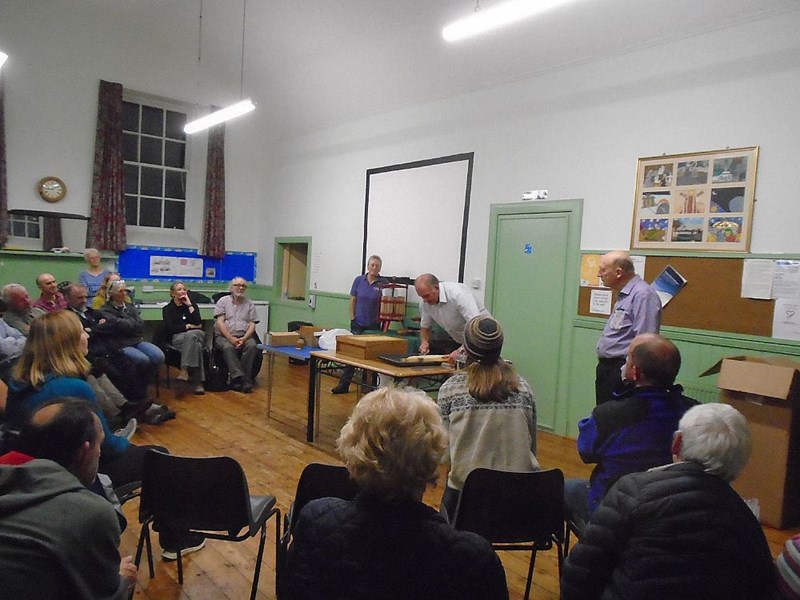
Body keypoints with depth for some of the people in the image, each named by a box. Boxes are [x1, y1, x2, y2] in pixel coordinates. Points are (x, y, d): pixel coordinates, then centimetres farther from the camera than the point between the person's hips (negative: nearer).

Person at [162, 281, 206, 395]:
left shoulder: (192, 305, 18)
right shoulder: (168, 308, 13)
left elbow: (198, 323, -2)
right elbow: (169, 328, -3)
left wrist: (189, 305, -1)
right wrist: (188, 326, -3)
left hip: (198, 335, 2)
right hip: (177, 339, -2)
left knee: (191, 335, -37)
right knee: (196, 344, -36)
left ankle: (185, 370, -42)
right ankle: (196, 382, -42)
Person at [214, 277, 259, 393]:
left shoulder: (249, 304, 15)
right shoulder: (223, 301, 10)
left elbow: (252, 324, 6)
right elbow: (219, 322, -1)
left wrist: (244, 338, -12)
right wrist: (231, 338, -15)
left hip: (244, 336, 2)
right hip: (224, 335, -1)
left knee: (252, 346, -30)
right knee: (228, 347, -34)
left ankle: (245, 379, -29)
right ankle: (239, 377, -38)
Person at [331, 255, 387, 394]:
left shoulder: (383, 283, -4)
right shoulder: (359, 280, 3)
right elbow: (352, 300, 8)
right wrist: (352, 318, 2)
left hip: (374, 325, -1)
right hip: (358, 324, 1)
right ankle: (343, 385, 6)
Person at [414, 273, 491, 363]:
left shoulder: (458, 294, -29)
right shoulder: (425, 303, -7)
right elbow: (425, 327, 10)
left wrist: (460, 351, -43)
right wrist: (424, 342, -13)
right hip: (458, 340, 7)